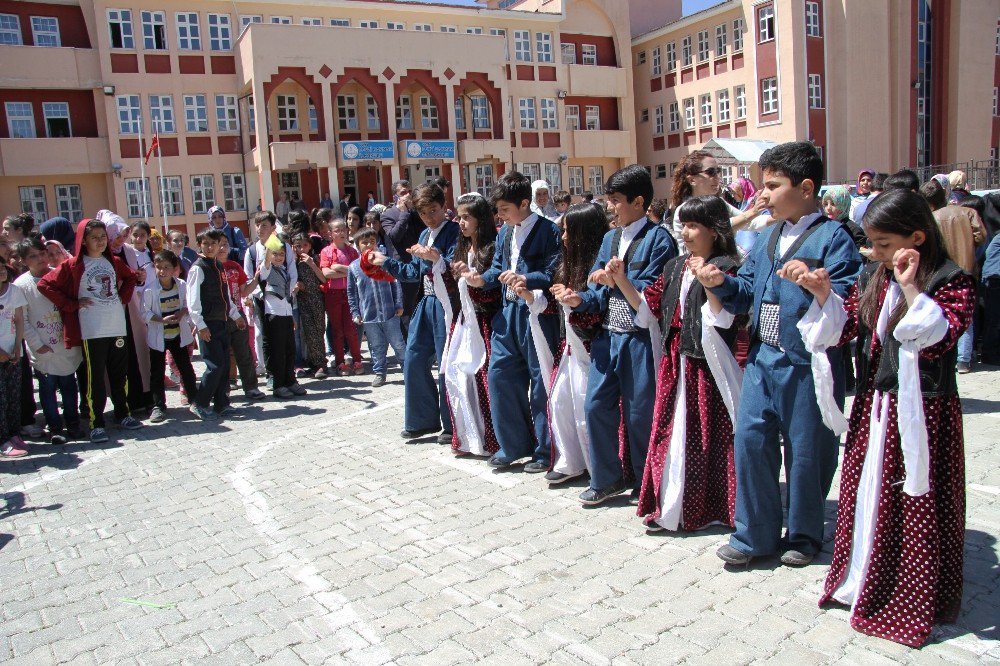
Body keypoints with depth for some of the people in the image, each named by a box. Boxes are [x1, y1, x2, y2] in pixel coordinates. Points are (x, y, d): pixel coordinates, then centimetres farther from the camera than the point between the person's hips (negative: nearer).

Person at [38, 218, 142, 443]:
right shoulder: (73, 265, -3)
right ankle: (96, 423, 7)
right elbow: (45, 284, -6)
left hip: (117, 327, 4)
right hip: (91, 331, -4)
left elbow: (131, 277, 27)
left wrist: (124, 298, 12)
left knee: (120, 374, 12)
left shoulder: (113, 262, 10)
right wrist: (72, 304, -7)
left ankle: (123, 414, 26)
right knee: (95, 378, -1)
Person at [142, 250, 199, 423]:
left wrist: (182, 313, -17)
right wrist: (162, 319, -24)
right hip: (158, 336, -2)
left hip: (179, 334, 2)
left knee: (186, 368, 9)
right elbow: (145, 313, -11)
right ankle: (158, 406, 14)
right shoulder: (150, 290, -14)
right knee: (157, 372, 4)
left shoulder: (182, 285, -7)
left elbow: (187, 305, 4)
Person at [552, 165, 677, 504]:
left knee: (640, 413, 4)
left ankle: (644, 483, 24)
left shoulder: (658, 238, -7)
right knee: (596, 404, 7)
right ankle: (607, 478, 24)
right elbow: (600, 289, 11)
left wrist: (620, 281, -23)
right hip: (607, 336, 6)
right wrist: (579, 299, -8)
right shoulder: (610, 237, 13)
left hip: (640, 339, -6)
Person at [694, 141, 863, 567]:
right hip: (762, 358, 6)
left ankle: (804, 536, 28)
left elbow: (849, 299, -17)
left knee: (806, 452, 7)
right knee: (750, 440, 5)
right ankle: (755, 534, 20)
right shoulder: (768, 237, 13)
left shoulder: (832, 237, -8)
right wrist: (721, 283, -5)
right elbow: (745, 294, 13)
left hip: (808, 364, -6)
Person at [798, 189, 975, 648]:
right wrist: (824, 295, -5)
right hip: (873, 407, 7)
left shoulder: (953, 283, -11)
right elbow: (845, 329, 11)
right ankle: (860, 580, 33)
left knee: (915, 506, 3)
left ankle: (912, 602, 19)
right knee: (863, 493, 16)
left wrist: (910, 287, -28)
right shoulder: (872, 278, 7)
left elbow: (937, 338, -25)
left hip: (921, 414, -6)